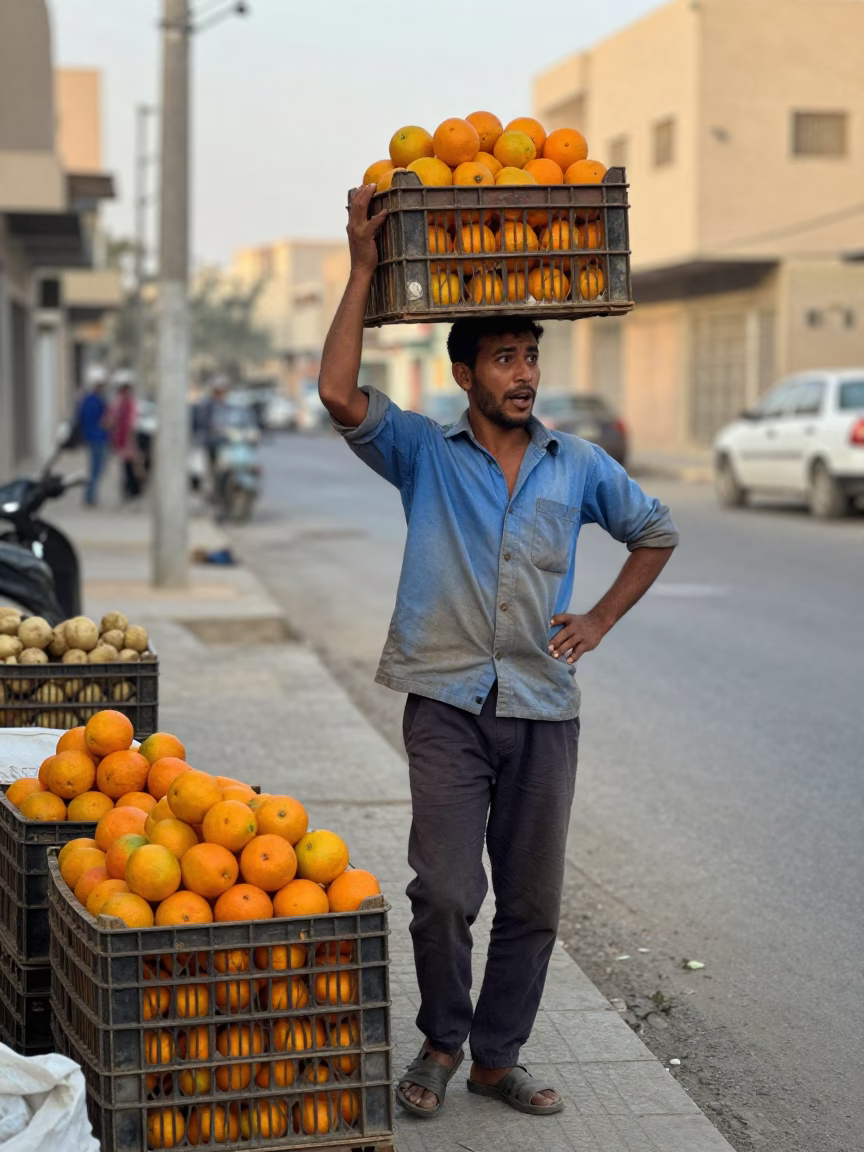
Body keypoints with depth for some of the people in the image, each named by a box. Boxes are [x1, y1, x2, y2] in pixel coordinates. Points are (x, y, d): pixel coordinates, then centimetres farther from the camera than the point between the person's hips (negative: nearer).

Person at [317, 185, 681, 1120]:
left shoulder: (580, 467, 9)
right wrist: (364, 269, -12)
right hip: (447, 703, -3)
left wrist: (600, 622, 12)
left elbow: (655, 533, 23)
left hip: (542, 706, 3)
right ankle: (441, 1041, 15)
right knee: (445, 892, -9)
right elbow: (340, 393, -14)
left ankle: (497, 1057, 22)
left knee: (533, 902, 7)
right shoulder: (424, 455, 2)